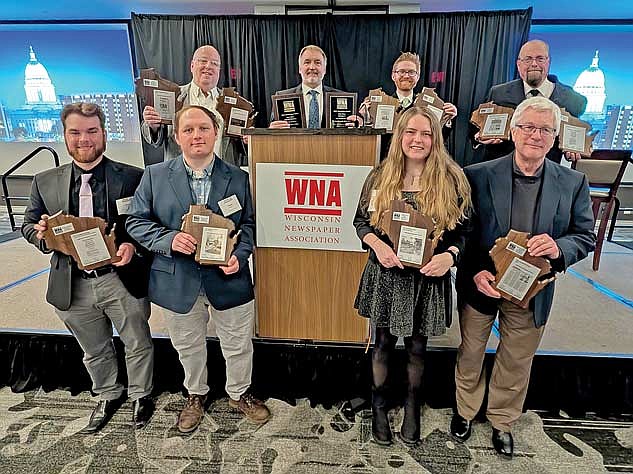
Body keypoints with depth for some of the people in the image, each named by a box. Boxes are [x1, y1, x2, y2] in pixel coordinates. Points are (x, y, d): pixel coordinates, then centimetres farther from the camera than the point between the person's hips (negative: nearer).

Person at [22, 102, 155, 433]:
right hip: (73, 285, 3)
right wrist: (39, 232, -13)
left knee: (138, 344, 15)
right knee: (94, 351, 23)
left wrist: (133, 245, -23)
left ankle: (140, 396, 41)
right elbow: (28, 224, 11)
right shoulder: (45, 182, 3)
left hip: (122, 280, -3)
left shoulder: (132, 178, -7)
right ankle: (108, 396, 48)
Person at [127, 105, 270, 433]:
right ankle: (196, 395, 50)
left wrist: (239, 256, -15)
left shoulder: (237, 178, -2)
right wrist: (169, 239, -19)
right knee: (188, 347, 22)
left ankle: (239, 394, 44)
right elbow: (136, 221, 0)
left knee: (238, 346, 15)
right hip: (178, 281, 1)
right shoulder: (155, 176, -3)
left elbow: (247, 224, 3)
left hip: (228, 279, 0)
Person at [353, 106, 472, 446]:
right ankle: (379, 403, 43)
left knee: (416, 347, 18)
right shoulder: (380, 176, -2)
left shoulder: (451, 180, -5)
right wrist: (377, 244, -16)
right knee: (383, 343, 17)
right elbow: (360, 221, 3)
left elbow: (462, 231, 0)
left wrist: (449, 255, -19)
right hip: (386, 274, 1)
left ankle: (412, 405, 46)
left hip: (427, 278, 0)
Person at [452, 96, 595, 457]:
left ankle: (502, 421, 46)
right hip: (480, 286, -1)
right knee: (470, 355, 18)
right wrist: (475, 272, -20)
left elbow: (586, 237, 1)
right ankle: (465, 410, 46)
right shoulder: (478, 176, -11)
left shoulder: (573, 183, -3)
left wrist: (559, 247, -21)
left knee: (517, 363, 19)